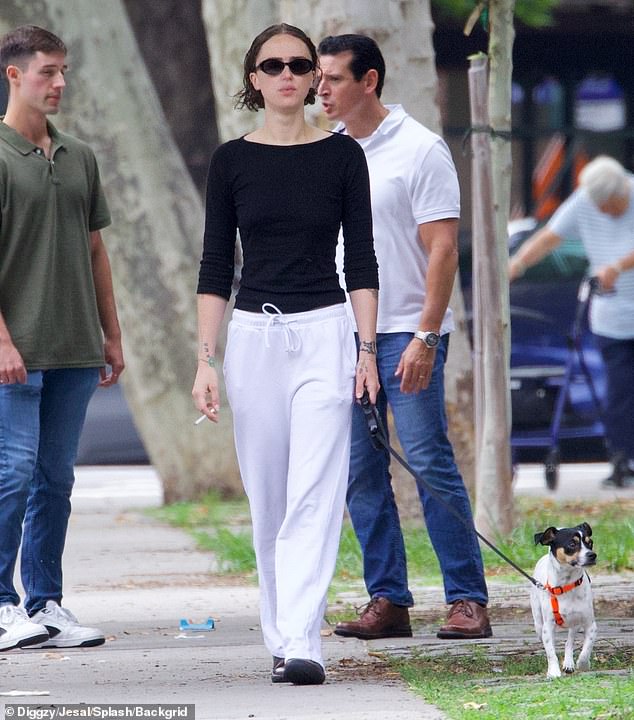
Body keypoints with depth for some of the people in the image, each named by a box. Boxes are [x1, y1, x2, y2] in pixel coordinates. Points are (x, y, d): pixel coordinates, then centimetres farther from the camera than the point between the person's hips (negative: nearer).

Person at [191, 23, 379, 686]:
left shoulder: (342, 156, 2)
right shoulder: (231, 160, 4)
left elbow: (361, 260, 3)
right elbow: (215, 267, 4)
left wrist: (367, 349, -4)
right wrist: (206, 360, -2)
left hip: (324, 334, -2)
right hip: (253, 335, 2)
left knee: (314, 495, -12)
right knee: (268, 500, 8)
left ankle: (300, 645, -18)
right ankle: (281, 636, 19)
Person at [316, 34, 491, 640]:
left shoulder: (419, 150, -6)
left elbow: (442, 248, -10)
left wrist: (424, 337, -18)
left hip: (405, 334, -6)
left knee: (430, 464, -8)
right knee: (360, 474, 4)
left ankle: (468, 600, -5)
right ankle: (387, 601, 10)